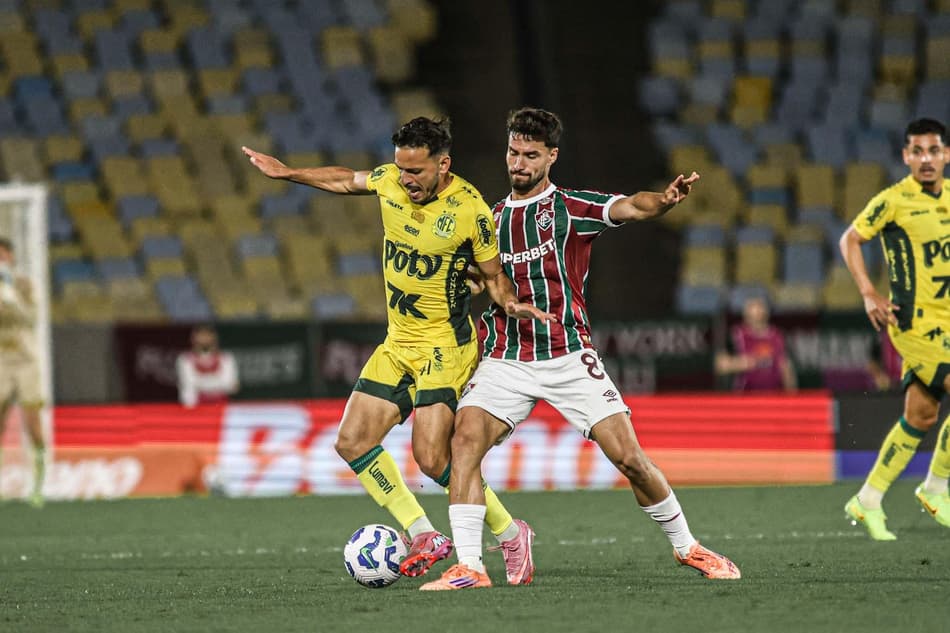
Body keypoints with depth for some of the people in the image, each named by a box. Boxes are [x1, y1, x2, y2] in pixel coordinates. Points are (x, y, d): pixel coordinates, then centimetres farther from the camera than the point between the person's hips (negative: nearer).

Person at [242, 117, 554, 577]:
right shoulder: (390, 181, -2)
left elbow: (494, 276, -5)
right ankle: (423, 536, 9)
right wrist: (287, 173, 21)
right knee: (352, 442, 1)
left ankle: (510, 535, 1)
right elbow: (346, 180, 20)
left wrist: (511, 304, -25)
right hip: (397, 343, 7)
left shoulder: (471, 211, -17)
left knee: (432, 459, -18)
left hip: (445, 345, -7)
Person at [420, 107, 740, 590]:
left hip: (569, 358, -3)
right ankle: (468, 567, -19)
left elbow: (629, 207, -18)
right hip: (505, 360, 3)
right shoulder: (491, 218, 15)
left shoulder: (572, 207, 1)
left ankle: (686, 547, 15)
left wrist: (664, 201, -39)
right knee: (465, 439, -20)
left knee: (629, 458, -7)